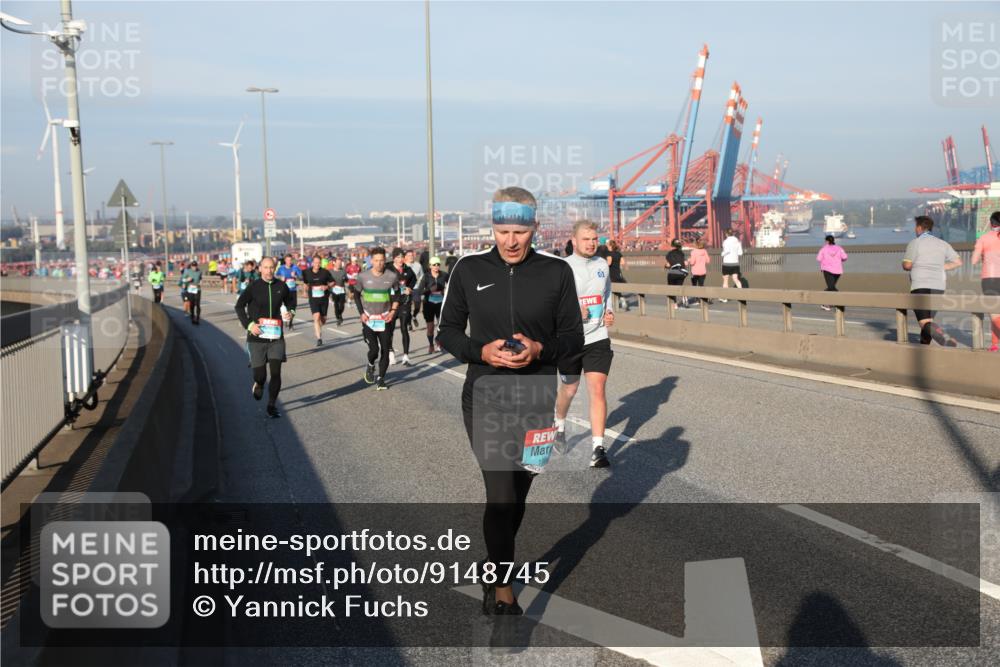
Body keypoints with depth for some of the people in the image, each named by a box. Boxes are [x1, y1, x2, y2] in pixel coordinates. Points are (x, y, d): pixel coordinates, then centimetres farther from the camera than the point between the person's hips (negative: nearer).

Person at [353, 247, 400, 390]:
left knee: (385, 350, 0)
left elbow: (396, 295, 9)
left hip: (385, 319, 1)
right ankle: (370, 366, 24)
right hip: (368, 319, -1)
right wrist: (361, 313, -3)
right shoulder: (363, 277, -6)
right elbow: (357, 295, 7)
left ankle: (380, 378, 14)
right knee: (374, 349, -9)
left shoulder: (392, 277, -5)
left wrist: (393, 311, -4)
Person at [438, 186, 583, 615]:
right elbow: (448, 332, 4)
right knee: (501, 492, -11)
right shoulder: (469, 270, -1)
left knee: (517, 492, 16)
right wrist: (481, 351, -15)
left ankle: (495, 564, 38)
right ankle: (503, 589, 3)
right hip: (486, 399, -2)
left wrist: (539, 349, -18)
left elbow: (573, 338, 2)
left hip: (537, 401, 2)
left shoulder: (556, 272, -2)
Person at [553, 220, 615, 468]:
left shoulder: (602, 265, 6)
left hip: (598, 338, 2)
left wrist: (609, 312, 6)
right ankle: (559, 426, 46)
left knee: (597, 390, -10)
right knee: (569, 390, 15)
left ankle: (597, 449, -8)